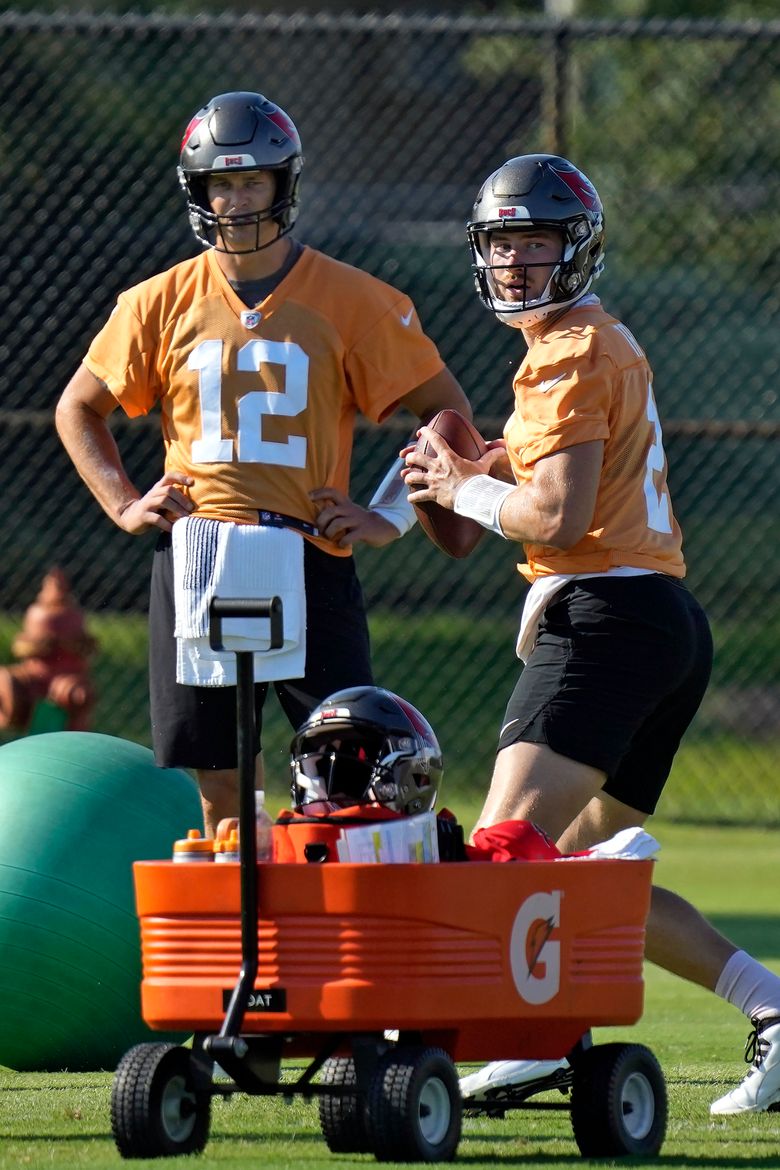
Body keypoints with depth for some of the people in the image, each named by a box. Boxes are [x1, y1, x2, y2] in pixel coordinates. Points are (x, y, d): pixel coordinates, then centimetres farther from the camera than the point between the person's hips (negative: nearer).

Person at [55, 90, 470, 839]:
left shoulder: (351, 300, 0)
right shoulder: (160, 304, 7)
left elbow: (445, 410, 6)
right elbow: (79, 410, 20)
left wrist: (392, 514, -2)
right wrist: (123, 504, 8)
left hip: (309, 561, -2)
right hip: (194, 567, 2)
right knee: (220, 791, 4)